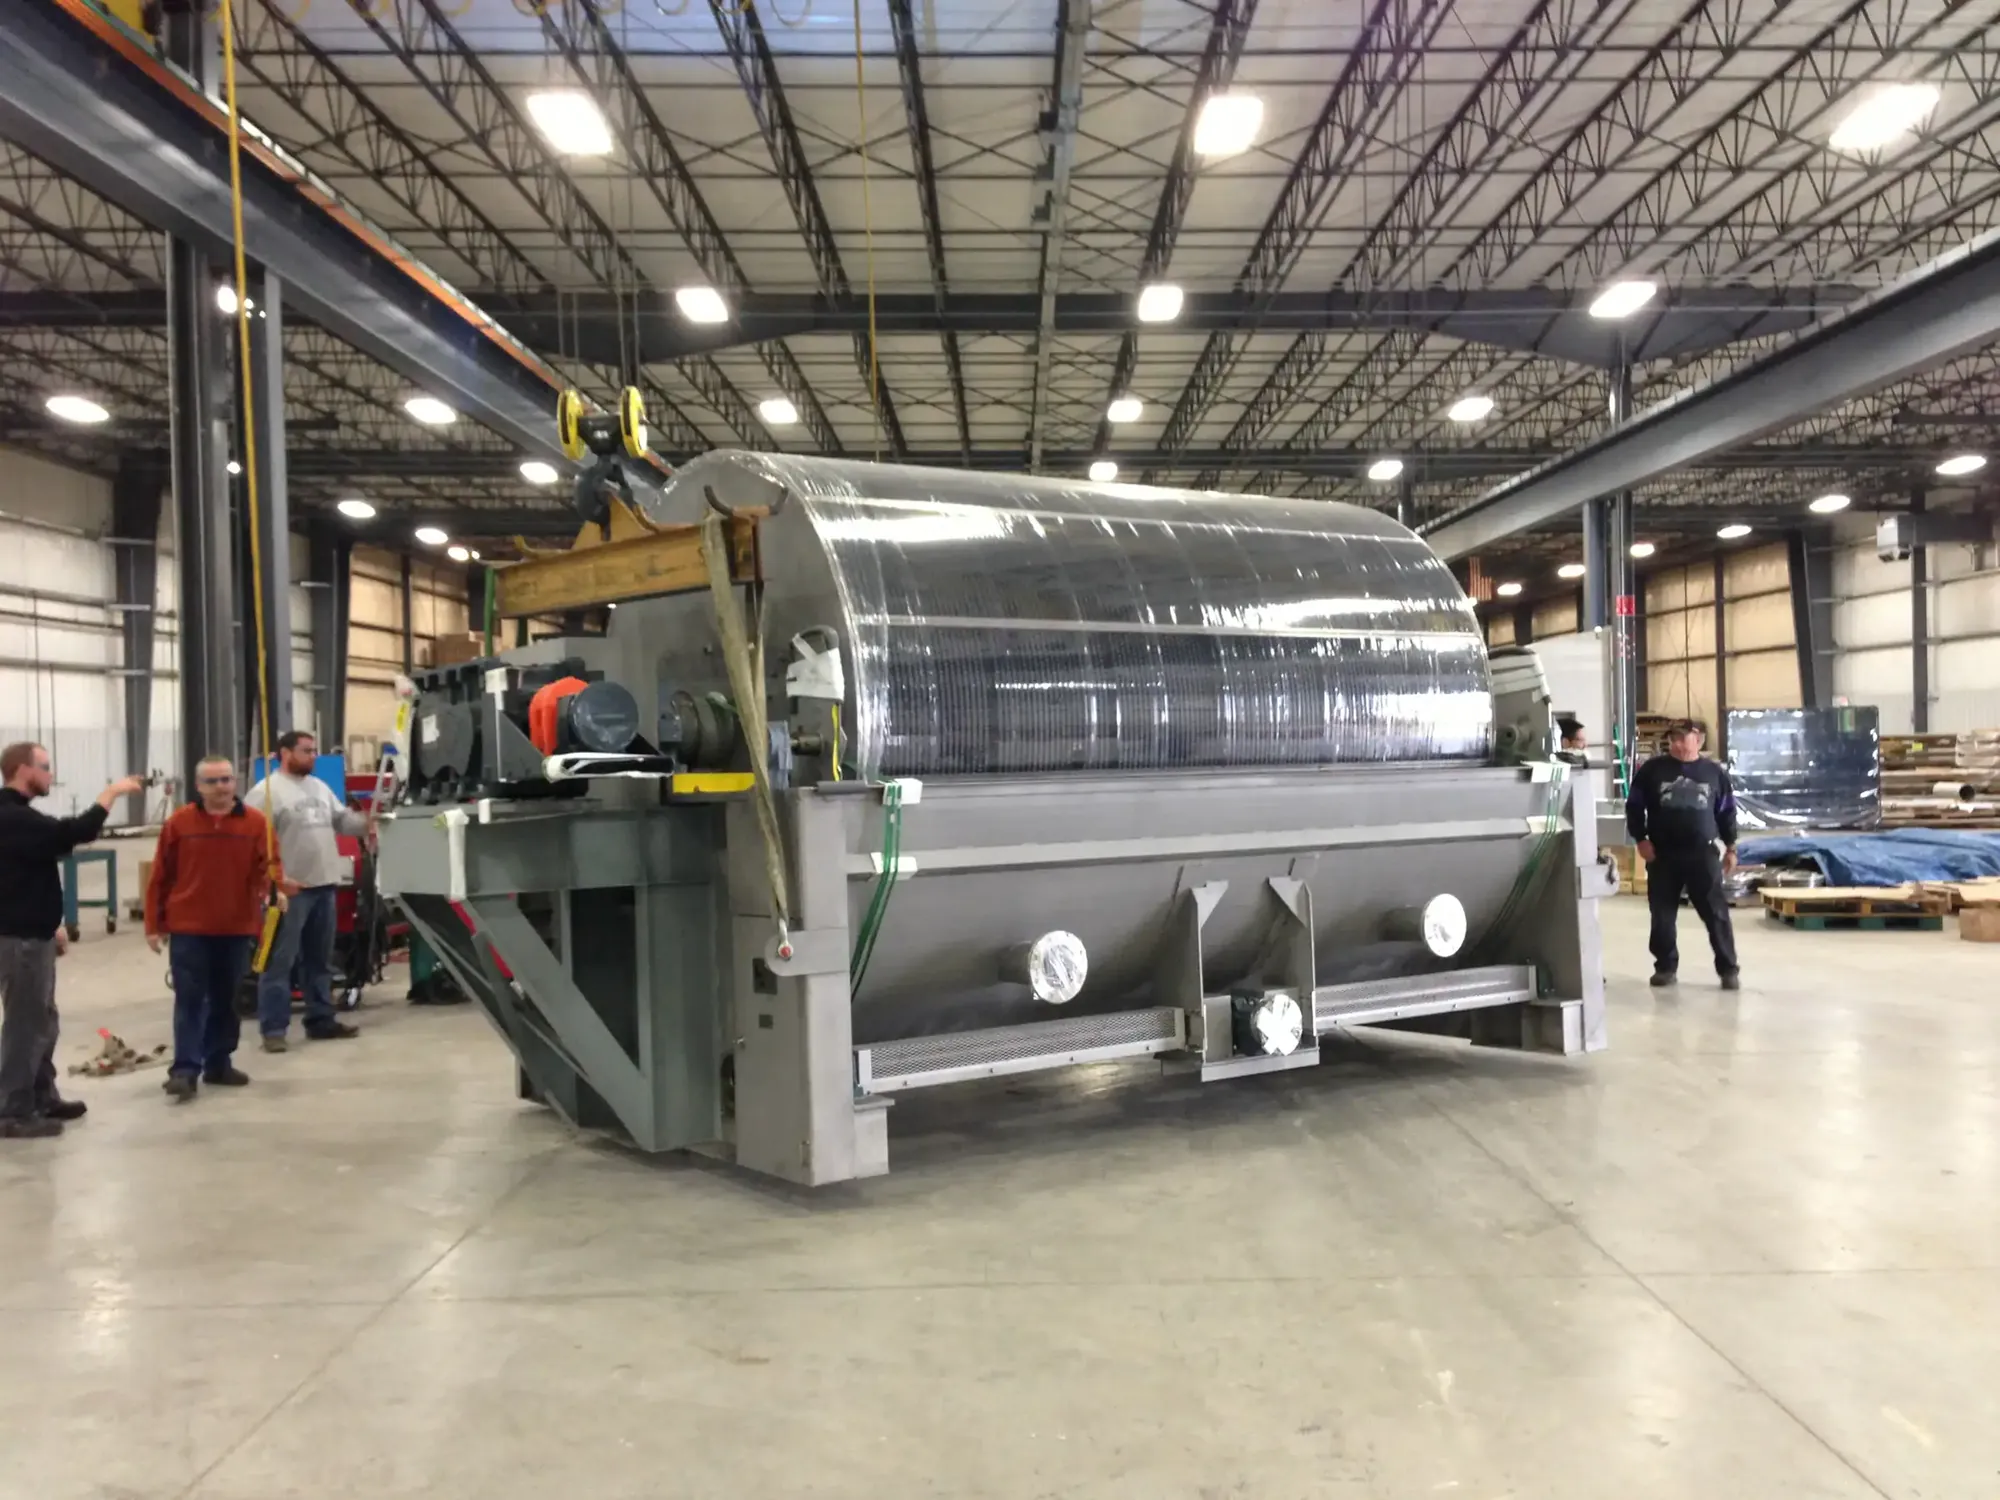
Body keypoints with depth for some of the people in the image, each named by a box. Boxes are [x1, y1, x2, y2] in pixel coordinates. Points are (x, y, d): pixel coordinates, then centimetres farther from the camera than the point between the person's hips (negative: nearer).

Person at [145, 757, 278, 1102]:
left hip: (237, 928, 2)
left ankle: (219, 1063, 22)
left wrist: (271, 886, -23)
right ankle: (185, 1070, -2)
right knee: (189, 1001, -2)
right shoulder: (179, 822, -1)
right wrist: (155, 924, 1)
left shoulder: (255, 822, 1)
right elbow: (160, 877, 2)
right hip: (188, 928, -2)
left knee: (228, 1002, 11)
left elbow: (268, 865, 1)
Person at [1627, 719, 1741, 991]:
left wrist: (1730, 847, 11)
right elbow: (1634, 807, 5)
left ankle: (1728, 969, 5)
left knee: (1716, 913, -2)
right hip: (1662, 855, 0)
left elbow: (1727, 812, 13)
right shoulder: (1653, 769, 3)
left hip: (1703, 854, 0)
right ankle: (1665, 966, 17)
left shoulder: (1714, 772, 7)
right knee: (1662, 915, 5)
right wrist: (1641, 839, -4)